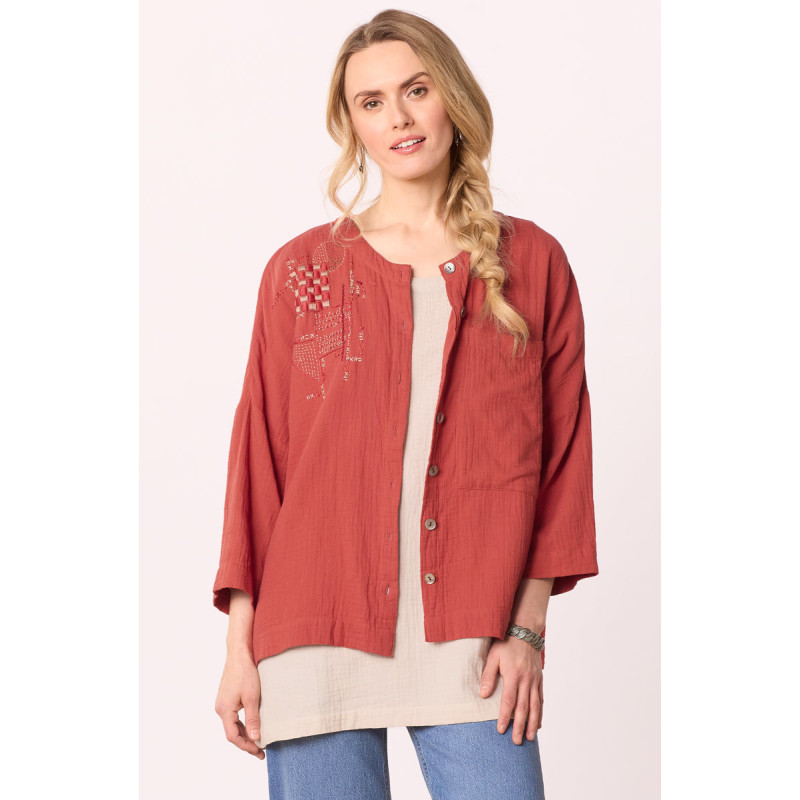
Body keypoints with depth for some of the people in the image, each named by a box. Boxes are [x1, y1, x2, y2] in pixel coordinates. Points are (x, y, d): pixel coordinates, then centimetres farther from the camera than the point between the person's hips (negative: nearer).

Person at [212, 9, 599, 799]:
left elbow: (562, 450, 6)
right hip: (319, 633, 0)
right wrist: (240, 645, 2)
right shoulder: (301, 270, 6)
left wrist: (527, 627, -1)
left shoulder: (534, 263, 7)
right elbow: (258, 456, 6)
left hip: (470, 647, 0)